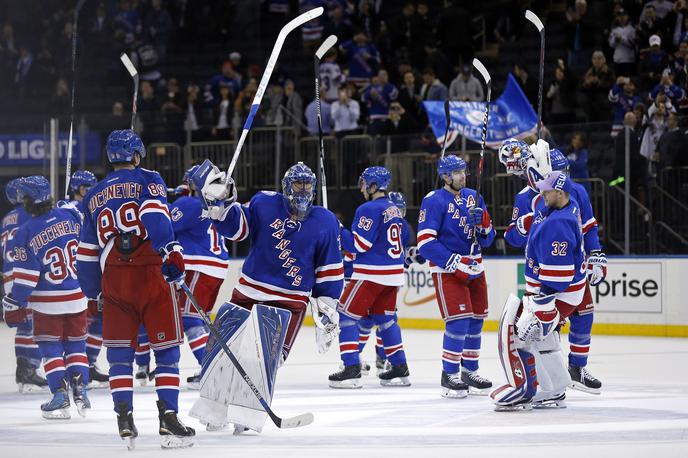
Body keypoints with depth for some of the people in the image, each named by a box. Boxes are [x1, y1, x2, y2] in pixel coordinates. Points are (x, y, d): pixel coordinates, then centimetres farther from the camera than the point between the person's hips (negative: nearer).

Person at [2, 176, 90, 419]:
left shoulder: (26, 233, -14)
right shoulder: (70, 216, -5)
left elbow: (25, 276, -13)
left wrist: (14, 303, -3)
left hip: (47, 302, -4)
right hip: (78, 298, 4)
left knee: (51, 347, 7)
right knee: (76, 344, 17)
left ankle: (60, 396, 0)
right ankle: (80, 389, 9)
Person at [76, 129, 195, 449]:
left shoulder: (94, 197, 20)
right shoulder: (148, 180, 6)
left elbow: (87, 253, 24)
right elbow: (156, 216, -16)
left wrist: (95, 292, 33)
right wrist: (170, 252, -22)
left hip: (113, 278, 4)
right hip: (151, 272, -4)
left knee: (119, 350, 11)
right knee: (166, 348, 1)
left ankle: (124, 417, 0)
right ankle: (168, 419, -7)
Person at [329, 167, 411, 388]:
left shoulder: (369, 209, -15)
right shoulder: (394, 210, 12)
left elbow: (358, 244, -17)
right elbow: (404, 238, 20)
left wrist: (338, 230, -7)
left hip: (371, 273, -9)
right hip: (394, 272, 9)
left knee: (346, 315, -3)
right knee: (385, 318, 18)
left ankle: (351, 369, -11)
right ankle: (400, 368, 16)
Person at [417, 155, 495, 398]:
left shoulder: (473, 197, 8)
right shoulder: (434, 201, -12)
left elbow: (487, 240, 12)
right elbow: (425, 242, -19)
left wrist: (484, 224, -11)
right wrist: (456, 264, -22)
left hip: (474, 266, 7)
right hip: (447, 268, -7)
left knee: (476, 320, 10)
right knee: (459, 320, -14)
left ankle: (469, 371, 23)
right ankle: (449, 375, -5)